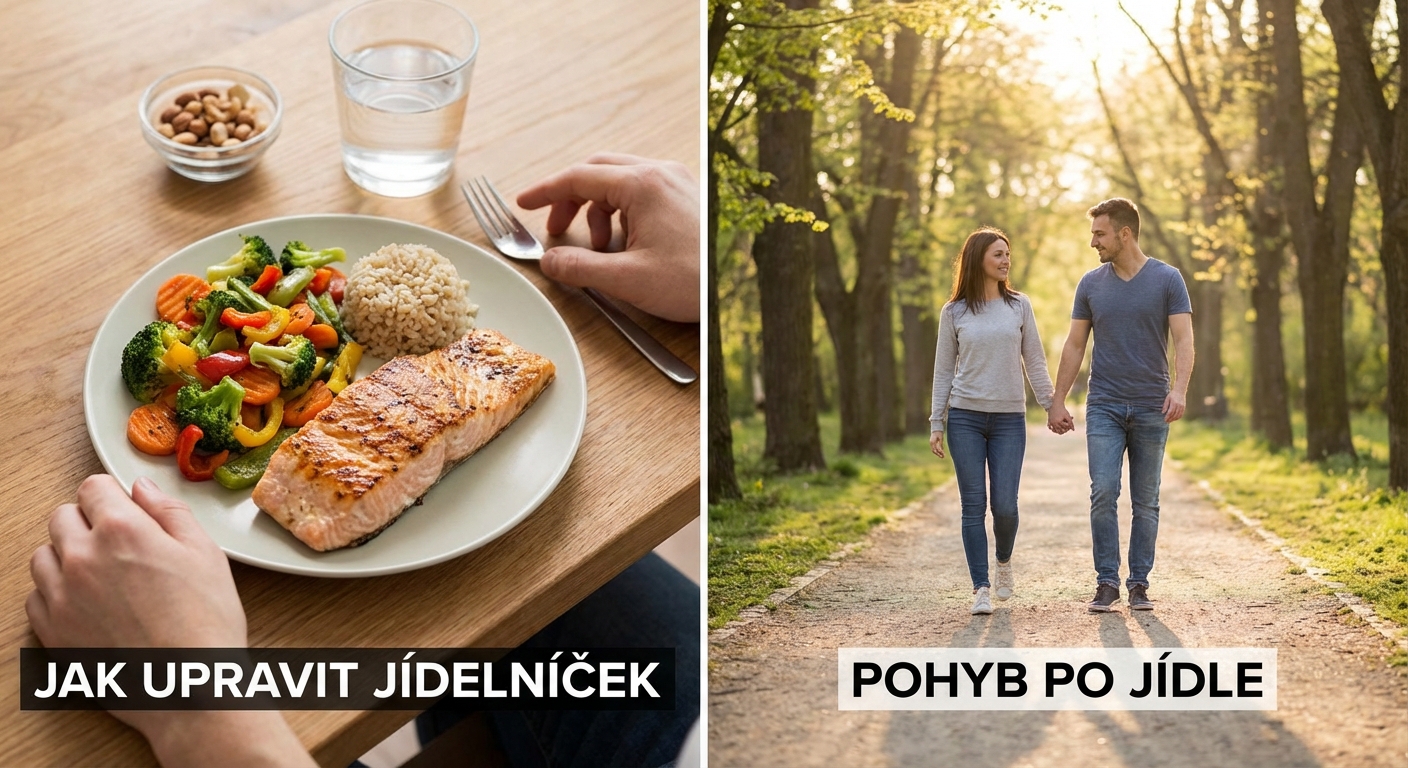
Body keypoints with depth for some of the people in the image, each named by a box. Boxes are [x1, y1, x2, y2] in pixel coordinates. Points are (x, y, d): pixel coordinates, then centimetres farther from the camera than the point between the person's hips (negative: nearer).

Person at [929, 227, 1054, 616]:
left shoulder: (1019, 306, 6)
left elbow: (1035, 362, 9)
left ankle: (1004, 561, 26)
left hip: (1009, 418, 0)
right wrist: (936, 425, 2)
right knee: (974, 506, -1)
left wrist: (1052, 405, 2)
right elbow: (943, 371, 6)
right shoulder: (953, 312, 4)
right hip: (965, 417, 0)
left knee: (1005, 505, -5)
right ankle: (981, 588, 6)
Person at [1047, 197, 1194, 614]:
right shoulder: (1091, 284, 6)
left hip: (1152, 408, -1)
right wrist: (1058, 401, 6)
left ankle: (1139, 584, 13)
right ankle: (1107, 582, 0)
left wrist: (1179, 388, -24)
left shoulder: (1167, 280, -1)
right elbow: (1074, 346, 10)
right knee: (1103, 493, -8)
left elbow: (1184, 340, -7)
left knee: (1145, 501, 5)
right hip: (1104, 407, 1)